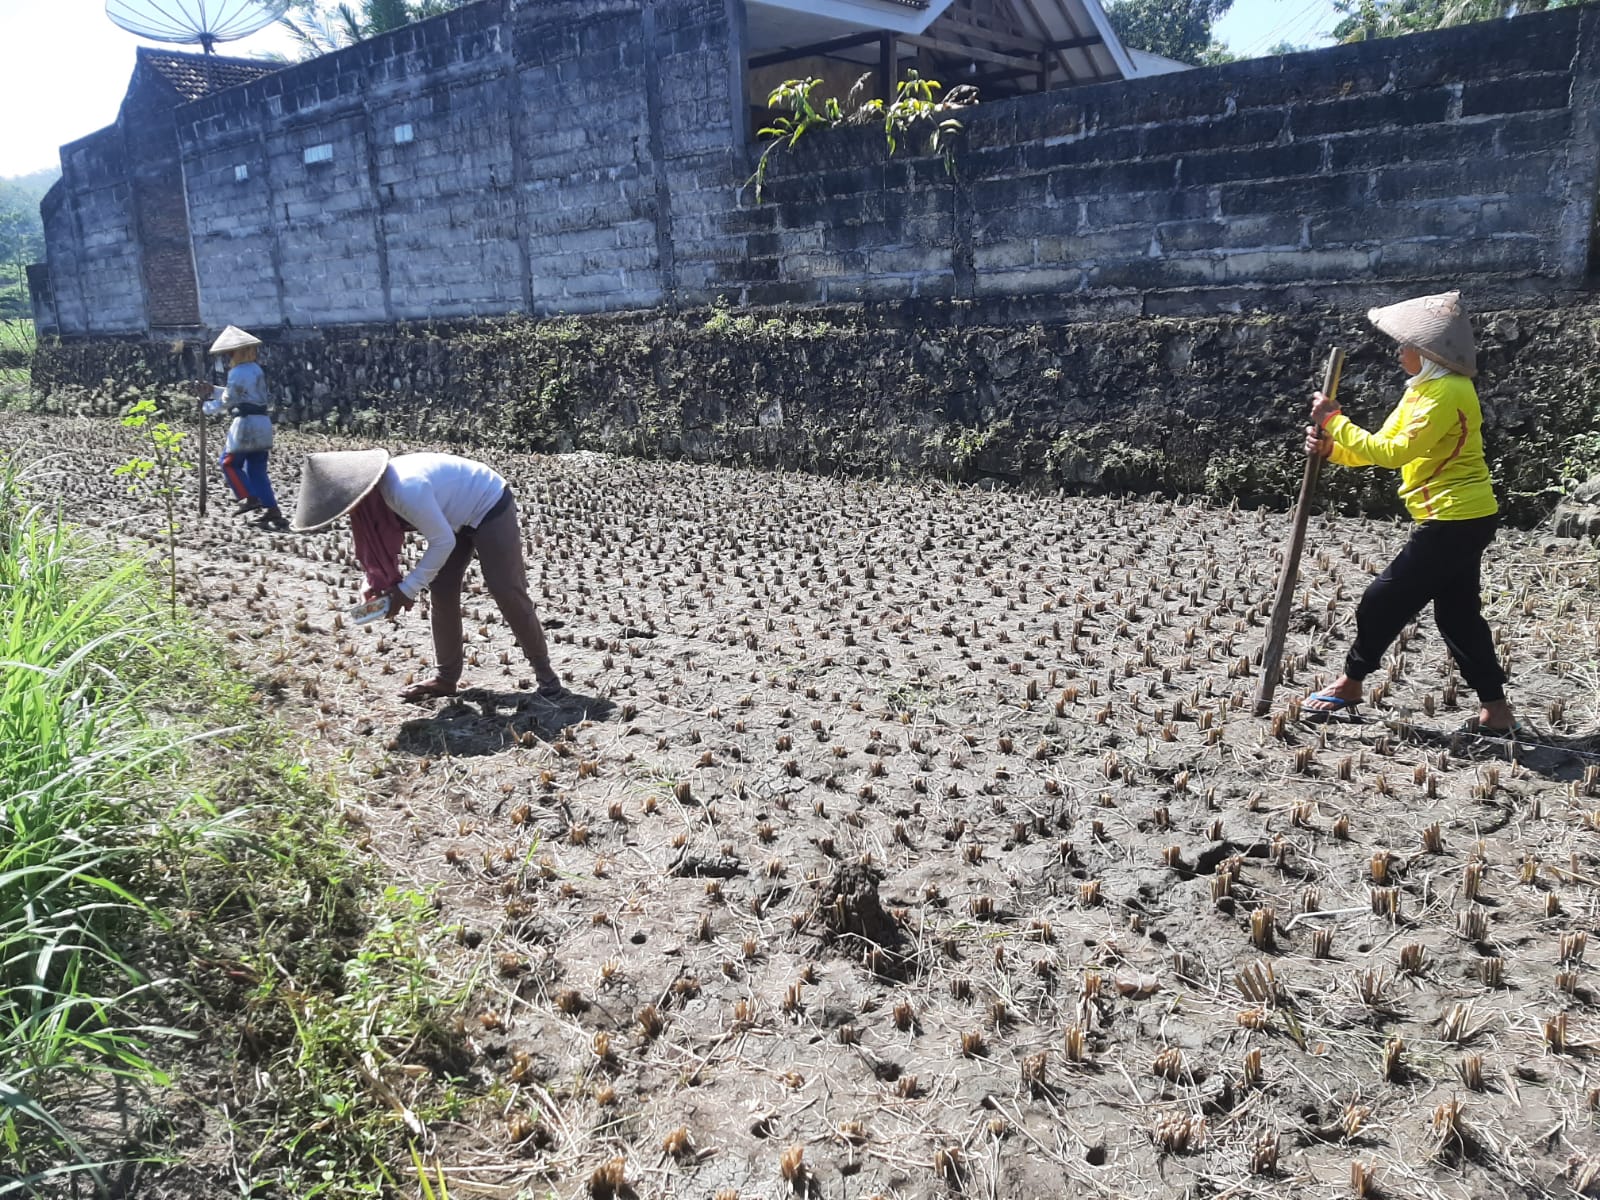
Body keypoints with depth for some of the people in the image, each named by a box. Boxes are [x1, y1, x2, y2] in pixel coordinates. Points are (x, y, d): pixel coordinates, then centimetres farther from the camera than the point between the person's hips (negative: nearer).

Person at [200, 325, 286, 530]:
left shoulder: (238, 372, -10)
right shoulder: (256, 369, 16)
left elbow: (228, 400, -6)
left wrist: (207, 408, 10)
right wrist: (213, 390, 20)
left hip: (246, 422, -8)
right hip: (263, 422, 8)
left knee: (230, 462, 6)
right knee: (257, 469, 9)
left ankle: (248, 498, -5)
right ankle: (272, 511, 3)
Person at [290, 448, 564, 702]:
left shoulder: (406, 489, -37)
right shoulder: (378, 486, -9)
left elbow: (443, 542, -28)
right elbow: (379, 540, 5)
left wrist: (408, 589, -22)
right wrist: (378, 582, -8)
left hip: (490, 507, -9)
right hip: (456, 515, 9)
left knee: (507, 592, -8)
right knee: (442, 590, 5)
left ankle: (544, 671, 4)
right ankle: (445, 677, 13)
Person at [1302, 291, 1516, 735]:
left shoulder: (1447, 392, -19)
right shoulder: (1424, 388, 13)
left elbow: (1394, 452, -25)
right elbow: (1381, 446, 10)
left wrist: (1337, 421, -20)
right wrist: (1330, 448, -8)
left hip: (1456, 520, -10)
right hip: (1461, 518, 10)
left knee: (1385, 599, -2)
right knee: (1458, 613, 13)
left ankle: (1349, 684, 14)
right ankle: (1495, 710, 18)